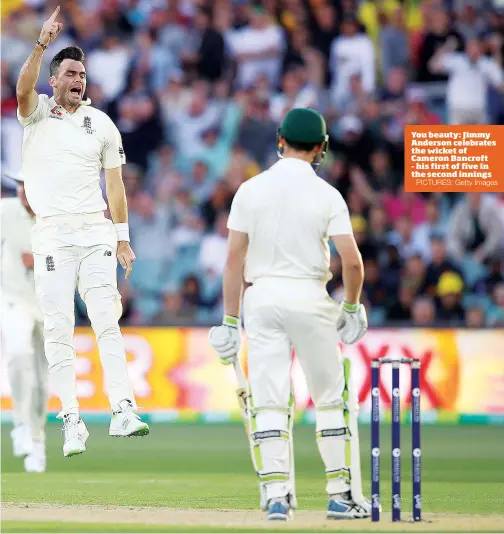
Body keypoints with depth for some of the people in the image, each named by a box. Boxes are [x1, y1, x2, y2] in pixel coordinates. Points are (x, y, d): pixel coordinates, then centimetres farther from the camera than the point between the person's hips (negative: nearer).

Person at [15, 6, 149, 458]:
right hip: (53, 235, -2)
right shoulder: (37, 113, 6)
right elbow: (23, 89, -18)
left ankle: (122, 411, -12)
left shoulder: (102, 124, 11)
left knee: (107, 322, -7)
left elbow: (114, 184, 13)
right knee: (58, 330, -3)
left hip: (96, 234, 2)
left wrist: (123, 240, 9)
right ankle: (72, 421, -1)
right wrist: (43, 44, -32)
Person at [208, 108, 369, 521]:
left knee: (268, 400, 2)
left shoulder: (250, 190, 1)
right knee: (332, 397, 9)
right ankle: (342, 495, 9)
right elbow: (352, 260, -10)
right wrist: (352, 307, 8)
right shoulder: (326, 194, -4)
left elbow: (234, 259, -1)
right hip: (310, 297, -1)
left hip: (261, 297, 1)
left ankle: (276, 495, -7)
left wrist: (230, 321, 3)